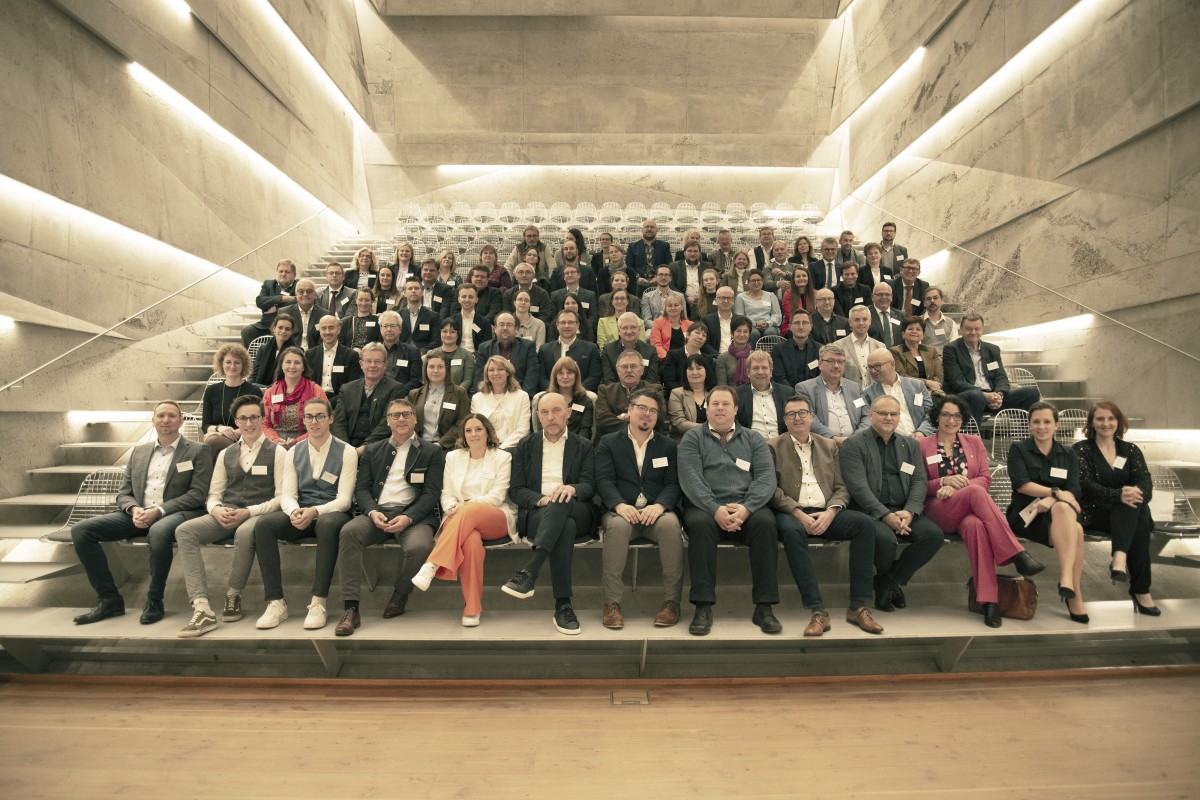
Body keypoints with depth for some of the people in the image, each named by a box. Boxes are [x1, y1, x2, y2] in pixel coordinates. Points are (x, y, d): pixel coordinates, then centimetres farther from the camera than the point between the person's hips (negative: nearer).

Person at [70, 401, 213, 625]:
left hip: (175, 514, -6)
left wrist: (159, 510, -17)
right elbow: (123, 493, 17)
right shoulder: (139, 452, 19)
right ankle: (109, 598, -3)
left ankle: (154, 600, -17)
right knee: (80, 530, -12)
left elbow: (197, 494, -5)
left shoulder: (197, 451, 3)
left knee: (159, 531, -39)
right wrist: (134, 509, -7)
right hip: (138, 514, 6)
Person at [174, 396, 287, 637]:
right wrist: (217, 509, -7)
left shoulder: (277, 453, 3)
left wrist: (248, 512, -16)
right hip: (227, 515, 5)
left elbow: (282, 497, -4)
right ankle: (202, 609, -29)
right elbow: (213, 494, 17)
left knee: (245, 532, -38)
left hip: (260, 515, -5)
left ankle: (233, 596, -14)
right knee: (184, 531, -21)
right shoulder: (226, 454, 19)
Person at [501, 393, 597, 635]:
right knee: (565, 526, -37)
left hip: (576, 513, 1)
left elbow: (590, 486, 3)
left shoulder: (583, 446, 16)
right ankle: (563, 605, -37)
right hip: (536, 513, 0)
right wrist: (541, 499, -13)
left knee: (561, 503, -37)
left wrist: (572, 488, -22)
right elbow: (515, 490, 9)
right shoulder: (525, 446, 18)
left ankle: (528, 572, -45)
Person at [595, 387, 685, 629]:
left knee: (671, 525, -32)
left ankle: (672, 601, -20)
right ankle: (611, 603, -24)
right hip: (622, 510, -1)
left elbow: (673, 483, 5)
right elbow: (604, 480, -1)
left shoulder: (668, 445, 17)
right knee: (617, 526, -35)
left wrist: (659, 505, -17)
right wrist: (620, 505, -21)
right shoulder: (609, 443, 12)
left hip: (656, 511, 1)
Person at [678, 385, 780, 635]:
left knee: (765, 521, -30)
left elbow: (766, 477, 3)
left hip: (747, 507, 2)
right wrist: (716, 509, -19)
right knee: (700, 523, -34)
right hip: (706, 507, -1)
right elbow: (691, 479, -4)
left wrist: (746, 508, -16)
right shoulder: (692, 438, 12)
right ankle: (703, 607, -26)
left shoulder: (753, 439, 17)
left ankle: (764, 607, -21)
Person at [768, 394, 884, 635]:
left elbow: (841, 488, 12)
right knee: (791, 530, -37)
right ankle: (818, 610, -32)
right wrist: (798, 513, -15)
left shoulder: (829, 446, 20)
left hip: (826, 513, 4)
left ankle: (858, 606, -18)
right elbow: (772, 489, -2)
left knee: (864, 522, -24)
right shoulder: (773, 447, 8)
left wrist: (830, 512, -8)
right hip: (792, 514, -3)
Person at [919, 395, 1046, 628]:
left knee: (975, 525, -37)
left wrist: (956, 486, -10)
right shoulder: (923, 446, 11)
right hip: (940, 511, -2)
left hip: (970, 510, 2)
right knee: (975, 492, -35)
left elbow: (986, 479, 8)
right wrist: (944, 481, -12)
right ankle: (1017, 554, -35)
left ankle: (989, 600, -38)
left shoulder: (974, 442, 19)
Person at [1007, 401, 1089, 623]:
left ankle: (1066, 578, -36)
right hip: (1025, 514, -2)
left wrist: (1050, 500, -18)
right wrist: (1057, 492, -15)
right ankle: (1075, 595, -32)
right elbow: (1022, 484, -6)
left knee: (1062, 508, -36)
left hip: (1061, 512, 3)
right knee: (1075, 530, -33)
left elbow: (1073, 492, 2)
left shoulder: (1068, 456, 17)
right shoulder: (1018, 449, 8)